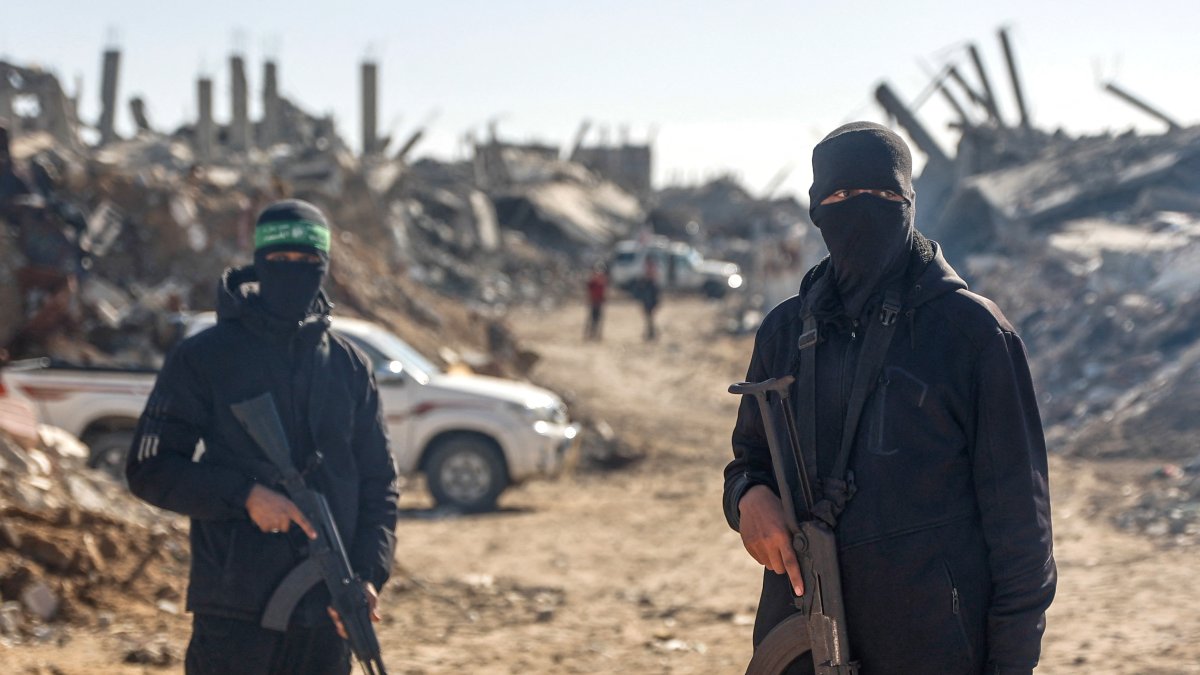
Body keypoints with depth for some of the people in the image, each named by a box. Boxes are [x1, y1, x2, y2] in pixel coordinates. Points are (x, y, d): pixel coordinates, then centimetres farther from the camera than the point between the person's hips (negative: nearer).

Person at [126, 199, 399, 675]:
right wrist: (244, 496, -16)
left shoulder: (350, 367, 10)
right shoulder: (203, 358, 0)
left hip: (325, 617, 4)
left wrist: (369, 576, -4)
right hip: (234, 617, -4)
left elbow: (378, 484, 12)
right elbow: (148, 469, -2)